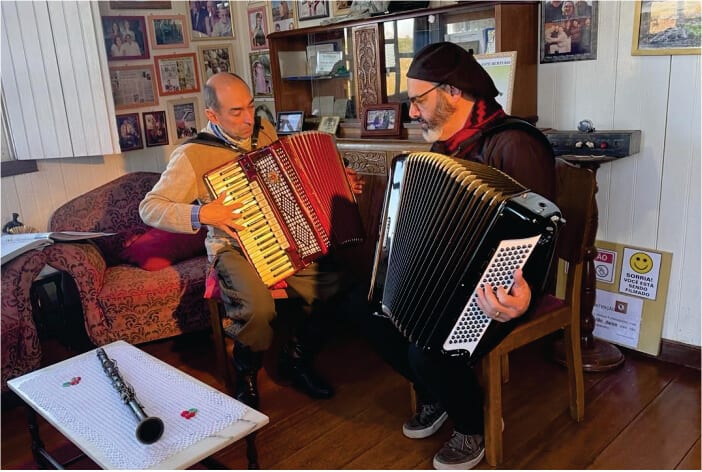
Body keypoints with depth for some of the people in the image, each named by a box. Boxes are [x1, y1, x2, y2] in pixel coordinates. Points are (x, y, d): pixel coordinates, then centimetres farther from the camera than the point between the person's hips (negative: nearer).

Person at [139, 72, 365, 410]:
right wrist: (201, 214, -26)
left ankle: (296, 359, 8)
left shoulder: (264, 130, 5)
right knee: (257, 307, -34)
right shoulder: (192, 155, -12)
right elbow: (149, 208, -11)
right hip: (234, 249, -5)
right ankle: (246, 375, 1)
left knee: (335, 281, -17)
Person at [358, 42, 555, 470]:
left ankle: (473, 429, 9)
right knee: (375, 315, -2)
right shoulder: (447, 142, 7)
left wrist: (523, 295, -45)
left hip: (492, 289, -8)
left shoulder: (512, 144, -21)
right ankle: (434, 397, 22)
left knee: (428, 350, -25)